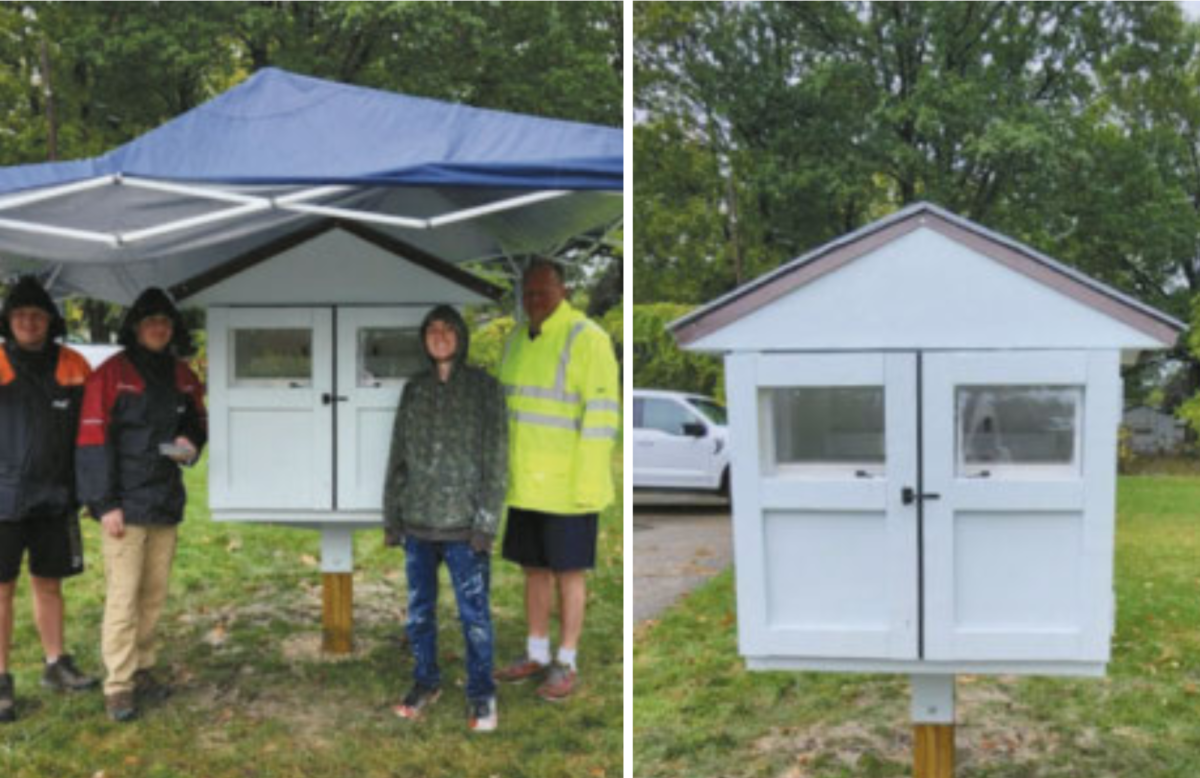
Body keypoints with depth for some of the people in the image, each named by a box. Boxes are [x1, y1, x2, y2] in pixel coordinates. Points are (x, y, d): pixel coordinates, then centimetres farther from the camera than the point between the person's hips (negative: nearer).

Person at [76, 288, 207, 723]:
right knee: (123, 594, -7)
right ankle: (118, 686, -2)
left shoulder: (182, 377, 11)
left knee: (155, 594, 9)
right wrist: (105, 503, -13)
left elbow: (198, 422, 25)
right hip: (125, 503, -5)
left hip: (166, 502, 6)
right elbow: (93, 439, -9)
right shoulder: (111, 375, -6)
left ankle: (141, 669, 21)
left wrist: (192, 442, 0)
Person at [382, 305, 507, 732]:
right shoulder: (413, 389, 9)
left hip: (463, 525, -4)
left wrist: (486, 521, -10)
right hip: (417, 523, 4)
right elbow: (398, 456, 11)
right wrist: (391, 516, 6)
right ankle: (426, 682, 26)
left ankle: (481, 693, 12)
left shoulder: (484, 387, -1)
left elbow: (496, 459, -4)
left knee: (474, 615, 0)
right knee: (419, 612, 11)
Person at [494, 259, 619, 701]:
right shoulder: (519, 339, 10)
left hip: (568, 485, -7)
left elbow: (601, 415, -17)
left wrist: (586, 483, -19)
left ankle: (565, 665, 14)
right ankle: (536, 656, 27)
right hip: (526, 483, 7)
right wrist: (503, 472, 14)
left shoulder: (586, 339, -14)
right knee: (534, 568, 15)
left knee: (568, 572, 3)